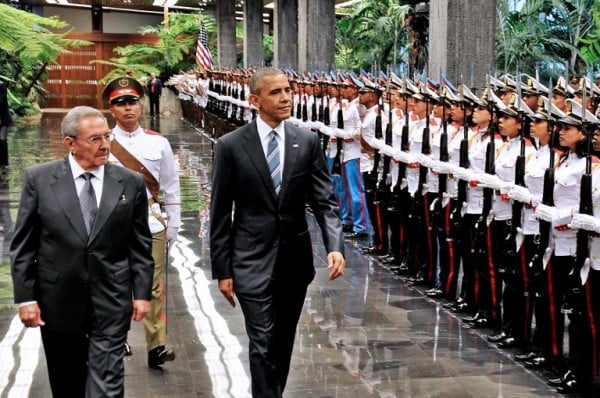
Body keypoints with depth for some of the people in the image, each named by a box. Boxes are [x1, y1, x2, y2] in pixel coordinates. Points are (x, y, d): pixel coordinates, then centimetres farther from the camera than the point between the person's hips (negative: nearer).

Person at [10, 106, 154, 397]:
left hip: (111, 302, 0)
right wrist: (25, 297, -5)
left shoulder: (131, 183, 0)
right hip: (58, 301, 1)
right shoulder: (39, 179, -3)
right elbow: (23, 245, -1)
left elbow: (140, 244, 5)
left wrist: (142, 293, 0)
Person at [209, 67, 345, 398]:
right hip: (253, 262, -3)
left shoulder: (307, 141, 1)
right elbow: (220, 213, -3)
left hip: (295, 261, 3)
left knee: (284, 343, 16)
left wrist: (334, 245, -18)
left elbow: (324, 199, -1)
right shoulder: (231, 145, -6)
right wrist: (222, 270, -4)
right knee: (263, 345, -5)